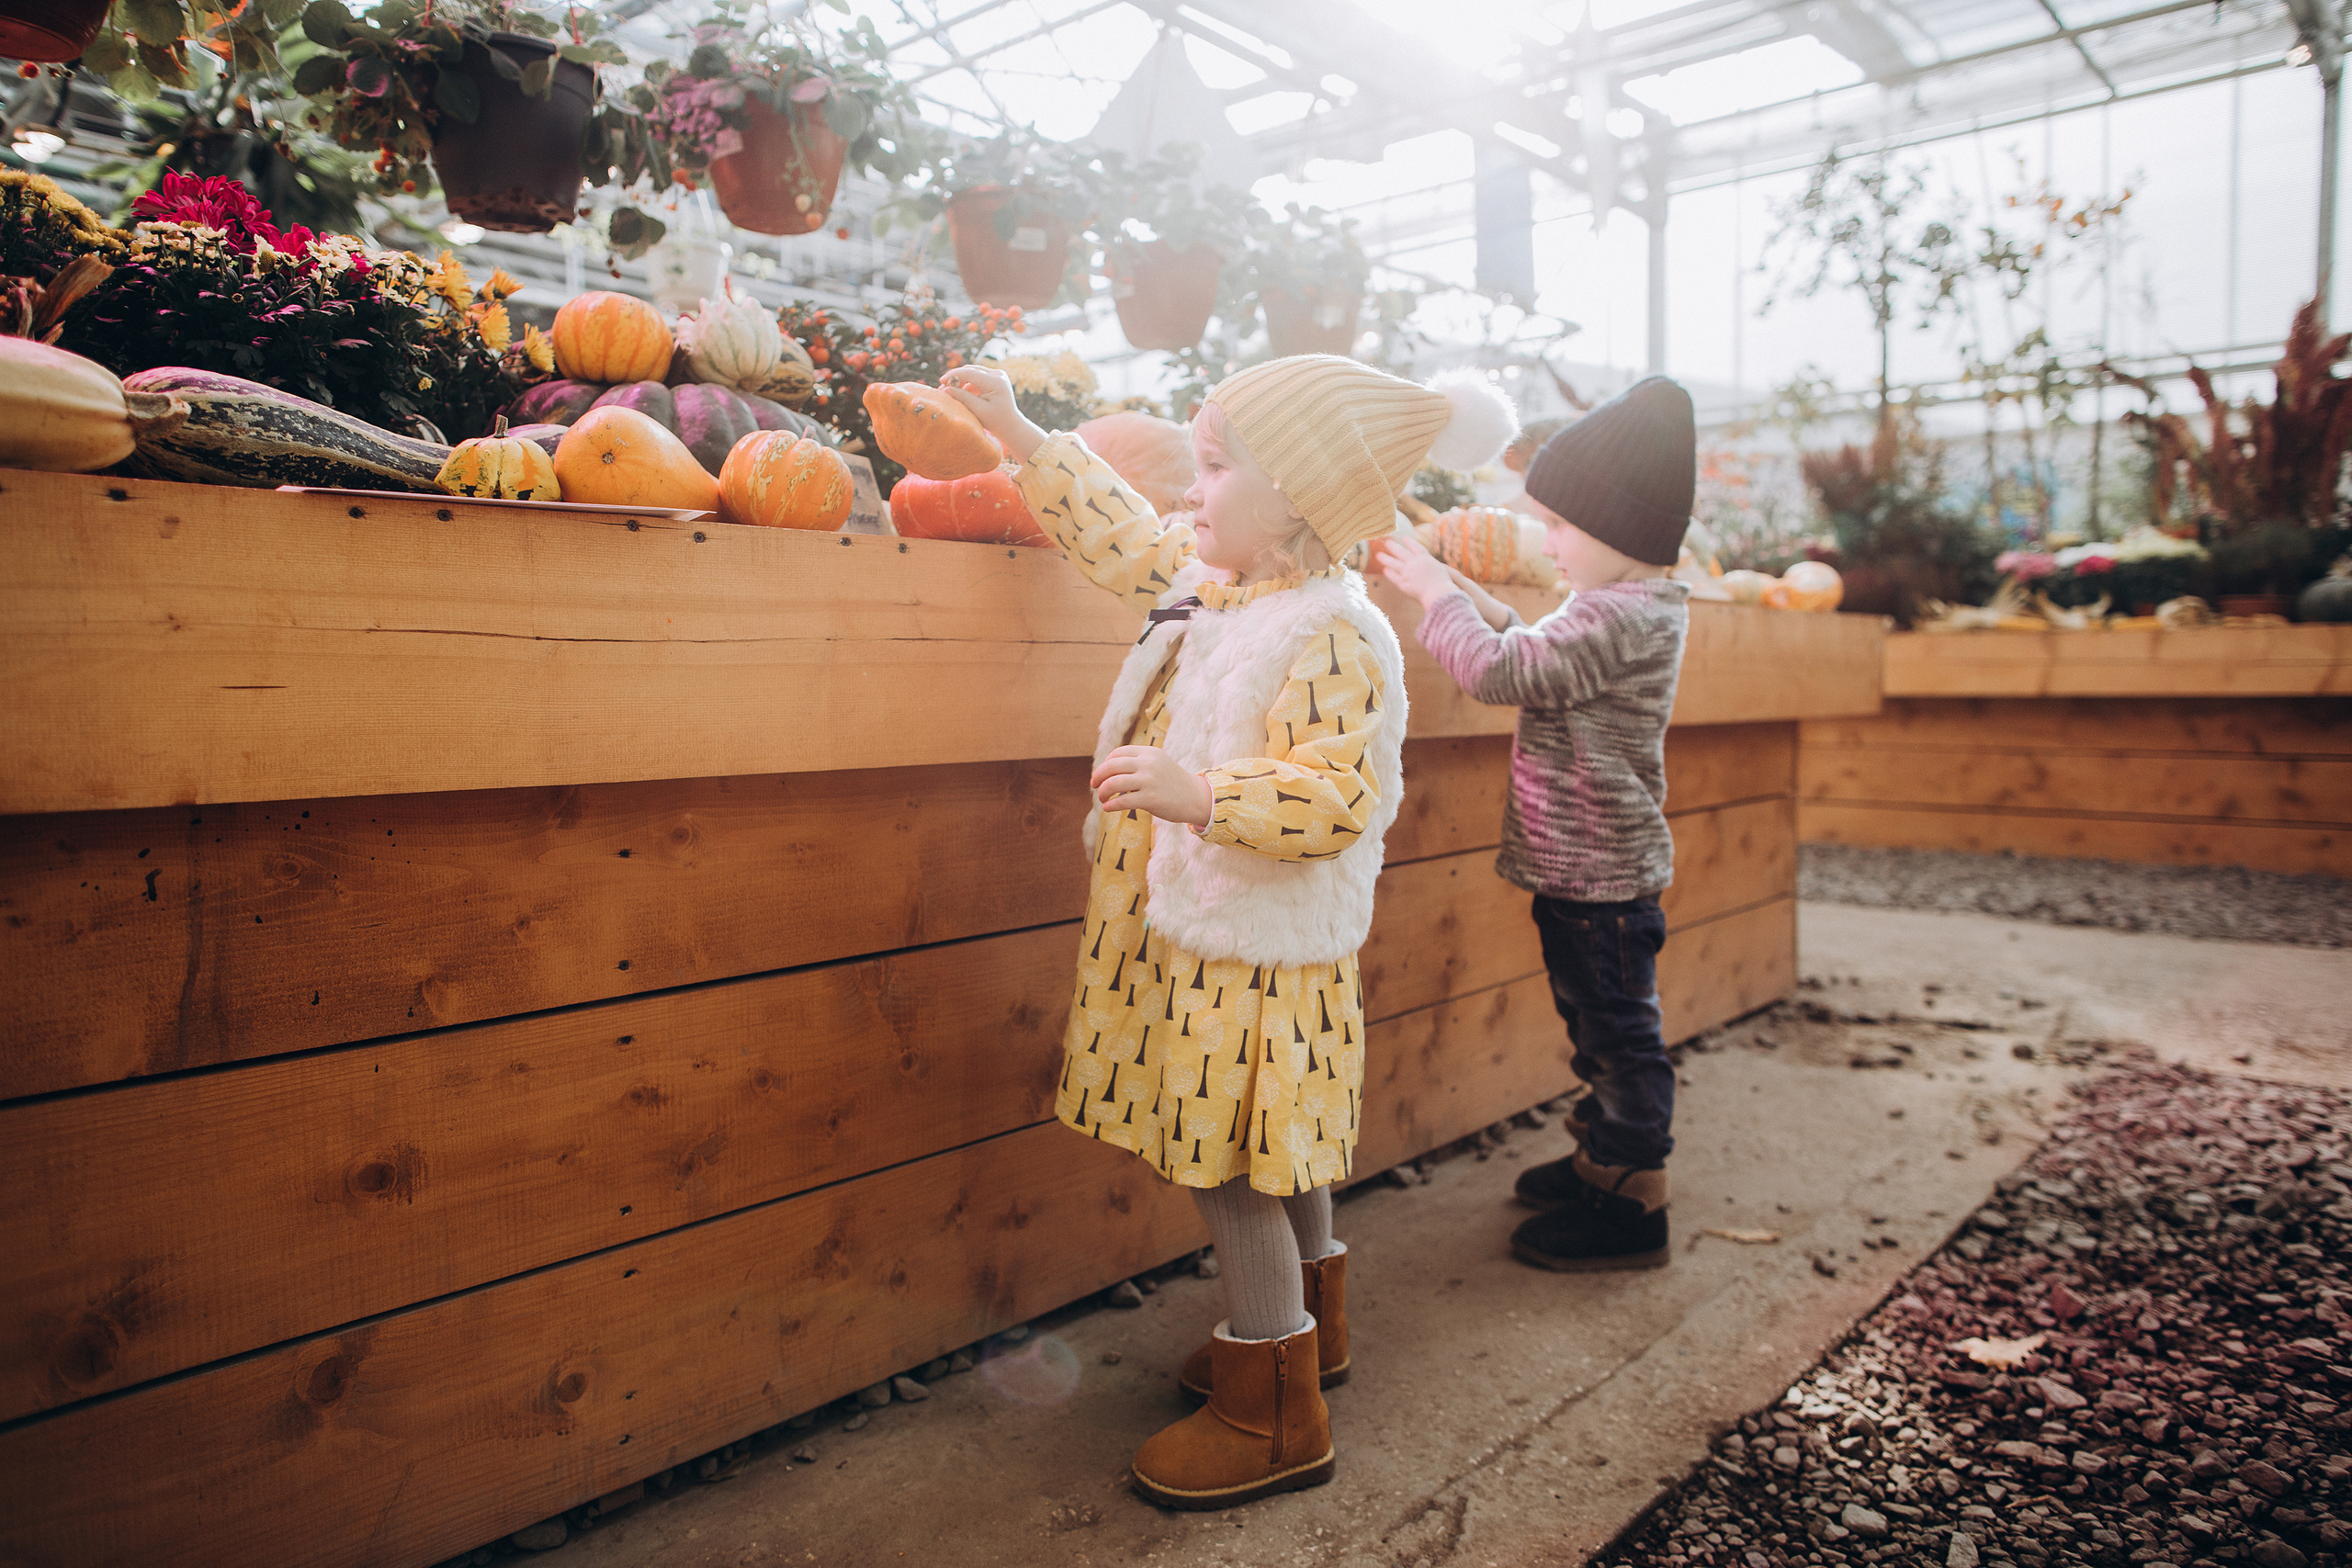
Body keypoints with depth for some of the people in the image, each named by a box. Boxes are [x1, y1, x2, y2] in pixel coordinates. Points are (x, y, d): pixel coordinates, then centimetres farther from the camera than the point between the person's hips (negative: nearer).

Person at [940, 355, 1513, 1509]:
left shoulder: (1332, 637, -21)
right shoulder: (1209, 585, 8)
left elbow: (1339, 798, -28)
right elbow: (1119, 532, 21)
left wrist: (1200, 795, -36)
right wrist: (1019, 436, 21)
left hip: (1254, 946, -10)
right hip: (1206, 929, 10)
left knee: (1232, 1165, 0)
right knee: (1269, 1157, 23)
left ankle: (1275, 1413, 17)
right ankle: (1305, 1328, 44)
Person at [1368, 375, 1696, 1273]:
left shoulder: (1620, 619, -23)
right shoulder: (1626, 608, 10)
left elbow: (1501, 671, -27)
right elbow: (1539, 664, 20)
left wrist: (1433, 592, -14)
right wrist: (1471, 598, 9)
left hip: (1602, 873, -10)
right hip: (1581, 865, 10)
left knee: (1619, 1031, 1)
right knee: (1595, 1023, 21)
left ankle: (1634, 1209, 13)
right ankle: (1603, 1160, 37)